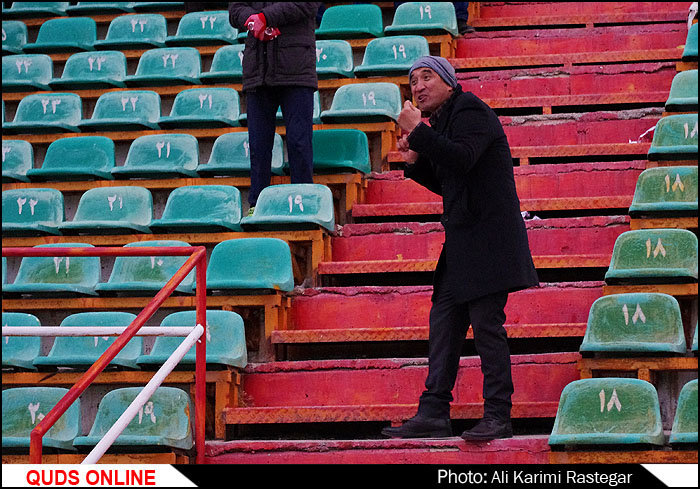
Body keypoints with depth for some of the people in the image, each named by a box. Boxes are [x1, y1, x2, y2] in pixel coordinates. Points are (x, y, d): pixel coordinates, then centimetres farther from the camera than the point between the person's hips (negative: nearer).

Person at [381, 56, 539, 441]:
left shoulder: (469, 110, -8)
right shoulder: (441, 122, 20)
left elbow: (462, 158, -25)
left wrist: (417, 132, -19)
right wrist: (416, 161, 9)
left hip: (486, 234, -10)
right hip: (462, 242, 10)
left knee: (486, 324, -9)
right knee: (443, 322, 7)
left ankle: (498, 417, -7)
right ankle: (433, 414, 8)